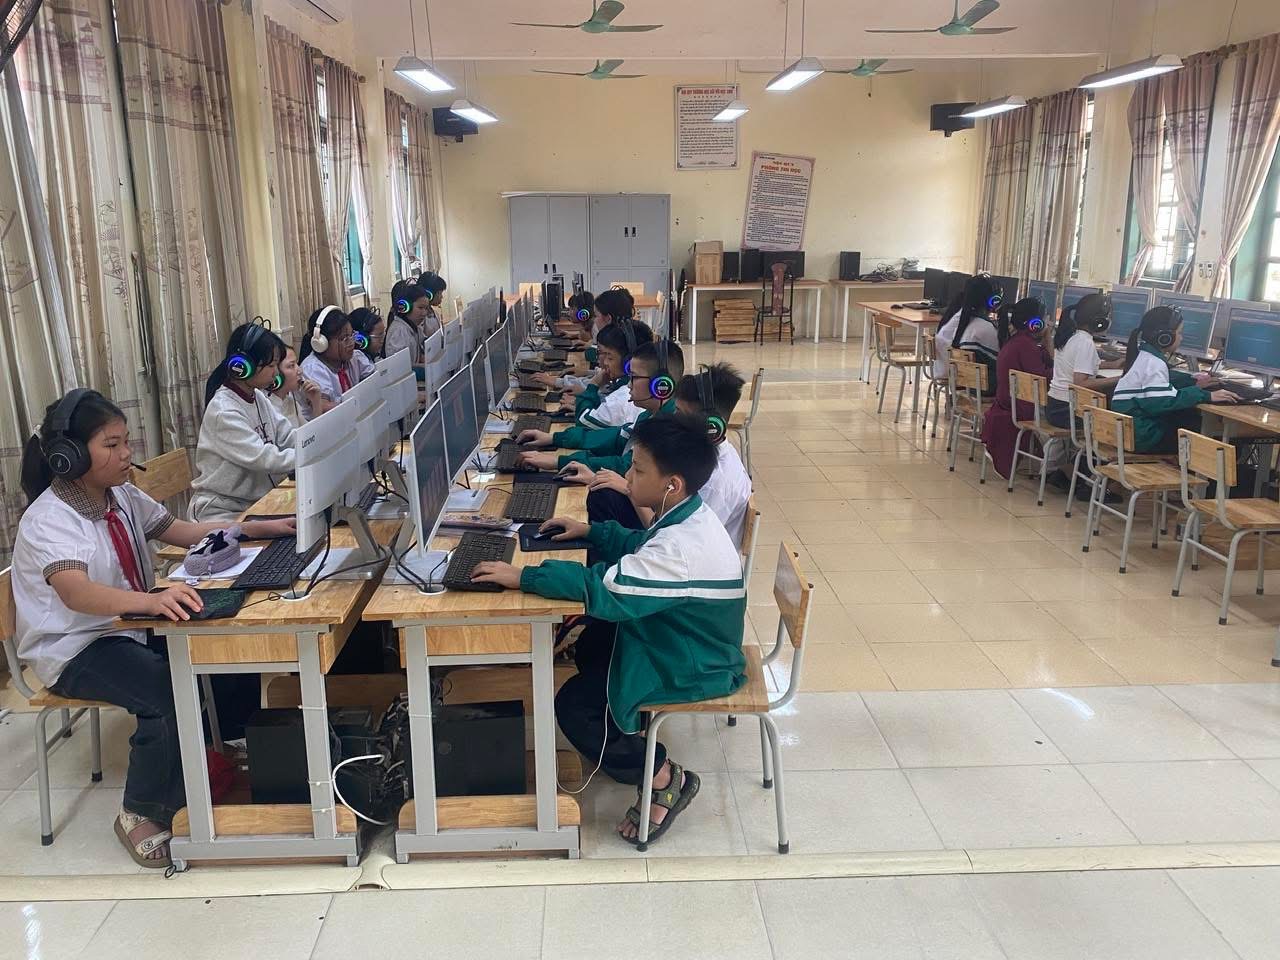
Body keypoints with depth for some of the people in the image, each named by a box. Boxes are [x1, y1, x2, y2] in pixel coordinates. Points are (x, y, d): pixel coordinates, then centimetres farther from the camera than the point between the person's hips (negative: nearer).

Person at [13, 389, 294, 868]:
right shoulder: (48, 519, -22)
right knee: (171, 692, -30)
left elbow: (183, 531, 10)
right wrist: (152, 600, -58)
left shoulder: (121, 496, 2)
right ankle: (142, 813, -9)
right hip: (75, 650, -7)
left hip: (129, 629, 7)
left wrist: (258, 527, -2)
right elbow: (75, 592, -39)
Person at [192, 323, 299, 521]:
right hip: (223, 512, -8)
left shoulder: (258, 398, 7)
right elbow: (263, 458, -26)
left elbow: (288, 437, 3)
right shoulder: (223, 412, -19)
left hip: (257, 502, 8)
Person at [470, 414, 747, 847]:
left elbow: (605, 588, -40)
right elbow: (639, 545, 18)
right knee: (588, 648, 22)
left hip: (692, 668, -10)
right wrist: (589, 530, 8)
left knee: (575, 705, -11)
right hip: (682, 637, 10)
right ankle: (624, 736, 31)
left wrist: (522, 576, -34)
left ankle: (666, 779, 3)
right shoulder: (687, 517, -3)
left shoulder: (683, 549, -35)